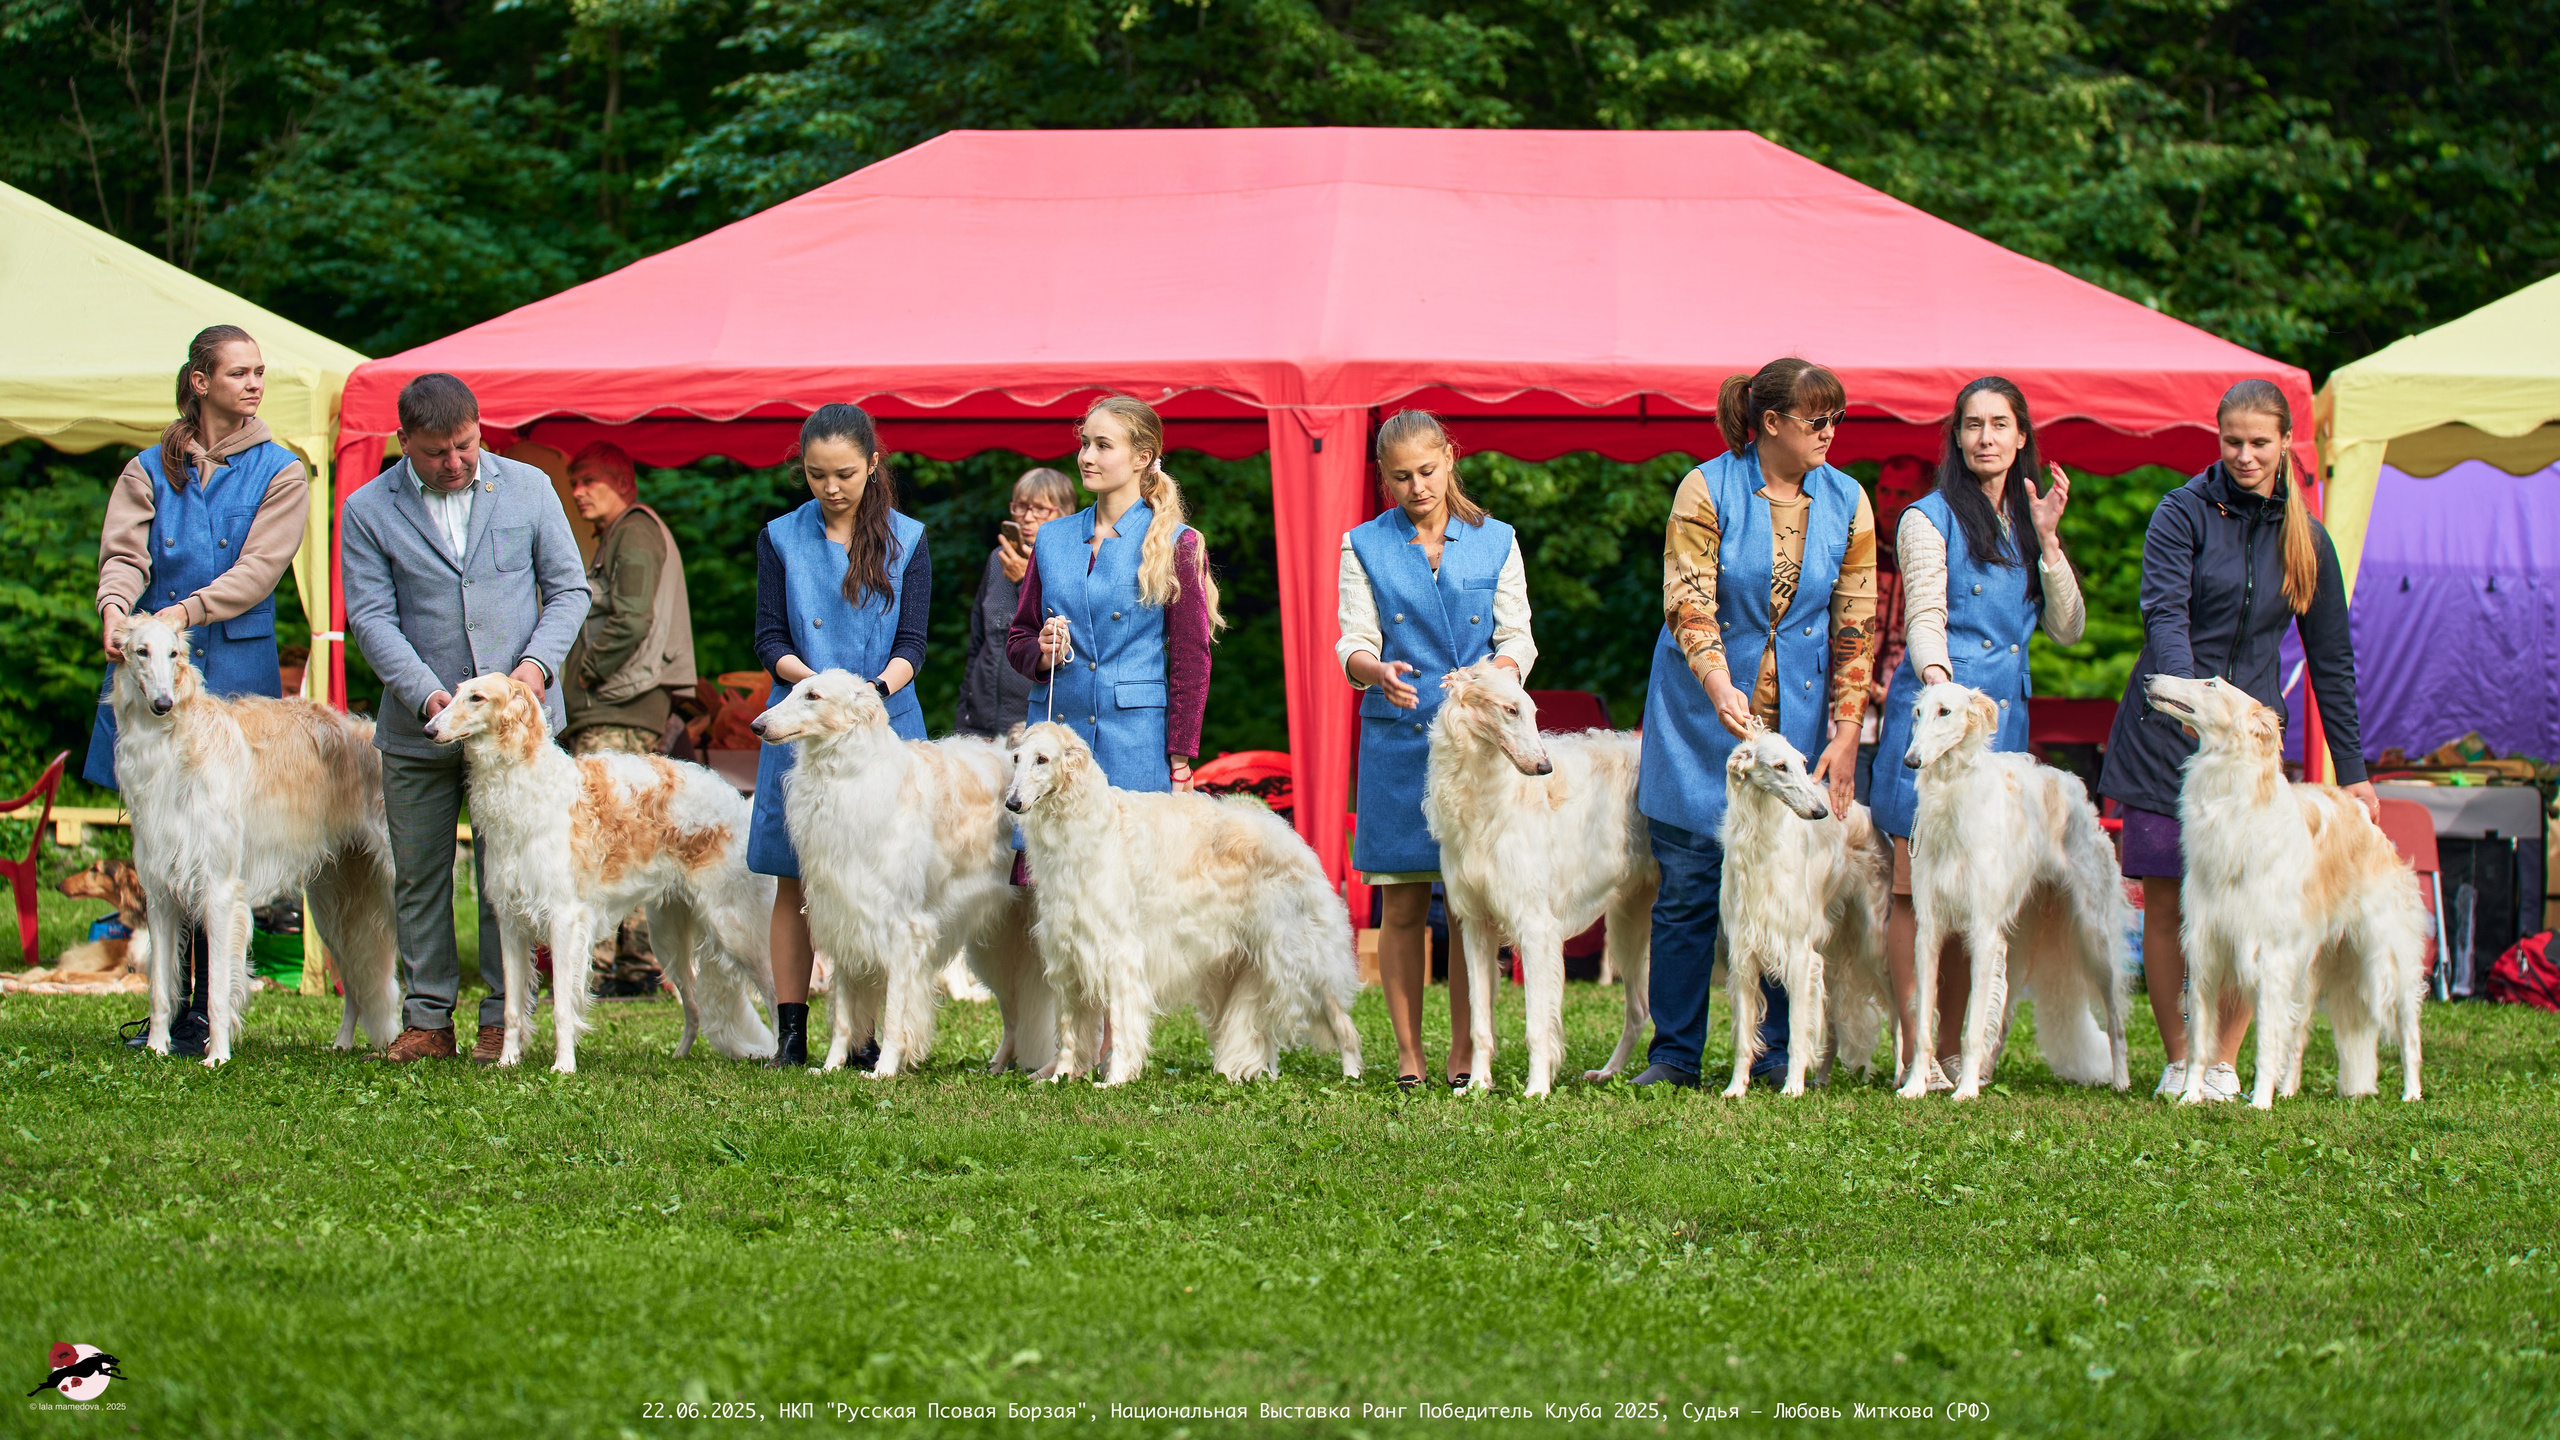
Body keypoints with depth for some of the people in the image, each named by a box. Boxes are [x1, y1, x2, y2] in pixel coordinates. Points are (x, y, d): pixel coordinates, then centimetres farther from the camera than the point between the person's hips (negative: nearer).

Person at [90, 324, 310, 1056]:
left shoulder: (279, 473, 6)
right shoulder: (149, 471, 11)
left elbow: (257, 570, -6)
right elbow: (124, 553, -1)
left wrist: (186, 611, -21)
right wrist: (115, 608, -23)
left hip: (236, 672, -2)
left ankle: (207, 1016, 0)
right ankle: (169, 1007, 9)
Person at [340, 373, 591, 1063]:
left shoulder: (528, 489, 6)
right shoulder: (367, 511, 2)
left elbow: (568, 589, 9)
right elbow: (371, 617, -4)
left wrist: (538, 662, -9)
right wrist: (428, 695, -17)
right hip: (419, 723, 1)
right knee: (419, 877, 5)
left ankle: (503, 1019, 5)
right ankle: (427, 1019, 12)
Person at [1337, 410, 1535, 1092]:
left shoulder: (1495, 542, 9)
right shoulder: (1365, 546, 7)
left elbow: (1517, 638, 5)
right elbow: (1352, 644, 1)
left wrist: (1498, 669, -17)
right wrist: (1376, 670, -22)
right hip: (1397, 739, 0)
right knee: (1402, 907, 0)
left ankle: (1465, 1056, 2)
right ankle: (1409, 1056, 6)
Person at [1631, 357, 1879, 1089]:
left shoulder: (1846, 502, 4)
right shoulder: (1707, 489, -5)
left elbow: (1855, 628, 5)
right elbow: (1688, 600, -12)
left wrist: (1845, 737, -2)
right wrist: (1719, 686, -28)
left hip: (1797, 723, 2)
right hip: (1703, 720, -2)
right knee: (1688, 888, 0)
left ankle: (1780, 1050, 8)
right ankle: (1674, 1054, 7)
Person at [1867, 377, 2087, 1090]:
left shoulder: (2026, 521, 19)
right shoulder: (1930, 518, 2)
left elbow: (2067, 629, 13)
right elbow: (1924, 616, -9)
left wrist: (2047, 540, 2)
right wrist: (1935, 673, -29)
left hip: (2003, 716, 5)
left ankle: (1954, 1048, 9)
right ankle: (1915, 1051, -8)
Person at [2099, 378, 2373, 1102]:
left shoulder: (2306, 537, 9)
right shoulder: (2184, 514, -2)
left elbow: (2331, 658, 13)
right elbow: (2165, 615, -16)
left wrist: (2352, 770, 11)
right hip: (2165, 734, -2)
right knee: (2164, 901, 0)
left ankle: (2223, 1062, 2)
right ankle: (2178, 1061, 9)